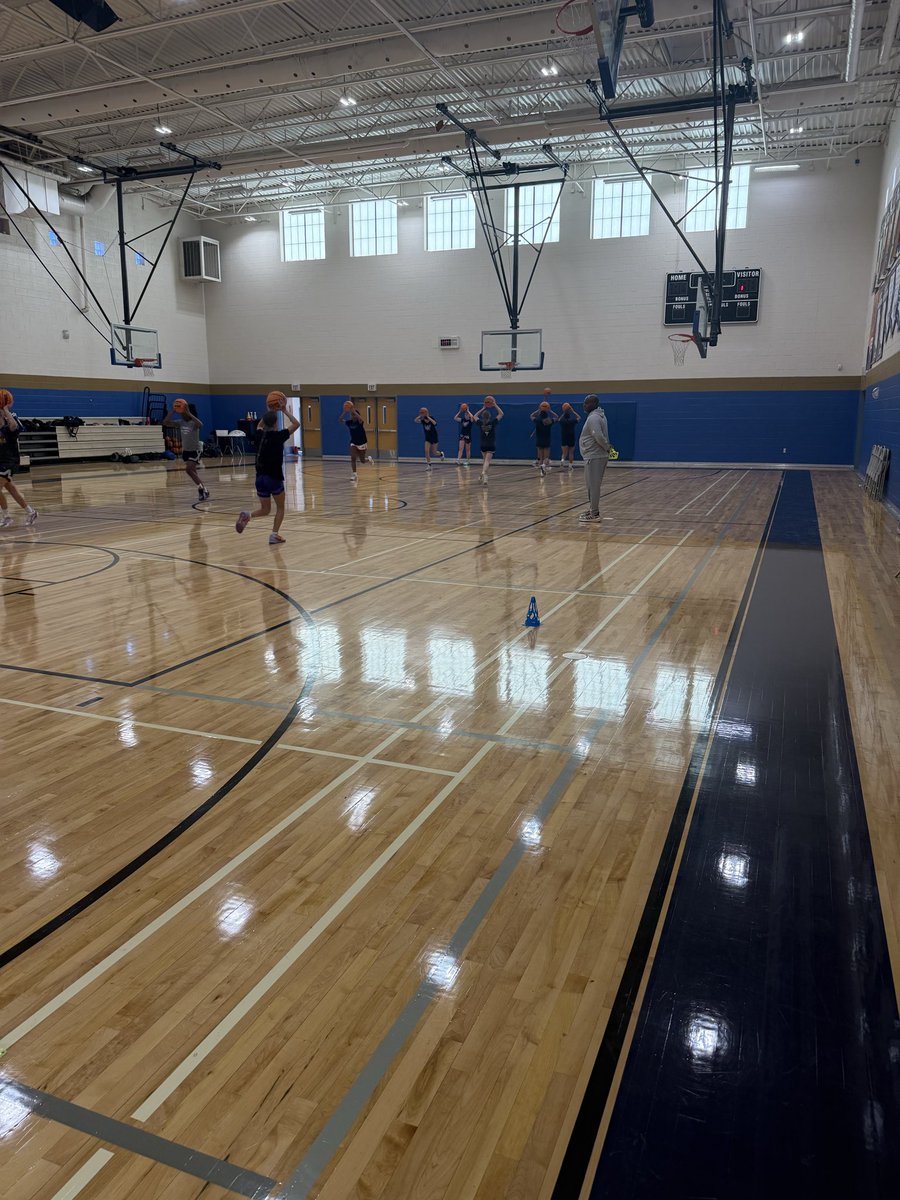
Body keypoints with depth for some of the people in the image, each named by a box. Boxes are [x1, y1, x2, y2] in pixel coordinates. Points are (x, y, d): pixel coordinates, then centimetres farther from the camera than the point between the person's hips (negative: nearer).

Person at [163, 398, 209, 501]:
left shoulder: (194, 423, -18)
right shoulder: (180, 422, 0)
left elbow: (201, 425, -44)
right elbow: (165, 422, -5)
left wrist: (188, 413, -40)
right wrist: (173, 411, -15)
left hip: (195, 450, -8)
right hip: (185, 450, 8)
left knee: (188, 469, -19)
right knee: (192, 471, 11)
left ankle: (202, 489, -5)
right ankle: (202, 489, 23)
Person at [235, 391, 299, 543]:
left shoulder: (260, 435, 6)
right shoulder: (279, 436, -9)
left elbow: (259, 426, 31)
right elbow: (296, 424, -3)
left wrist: (269, 411, 29)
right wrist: (285, 411, 2)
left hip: (260, 478, 5)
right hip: (274, 478, -5)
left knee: (265, 509, 18)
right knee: (280, 508, 15)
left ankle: (248, 515, -12)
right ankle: (274, 535, 3)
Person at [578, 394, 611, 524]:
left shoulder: (593, 418, -17)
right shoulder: (599, 416, 16)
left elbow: (599, 437, -26)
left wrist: (607, 448, -14)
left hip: (594, 457, -10)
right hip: (595, 456, 10)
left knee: (593, 485, -5)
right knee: (592, 485, 18)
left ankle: (594, 514, -1)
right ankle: (593, 510, 27)